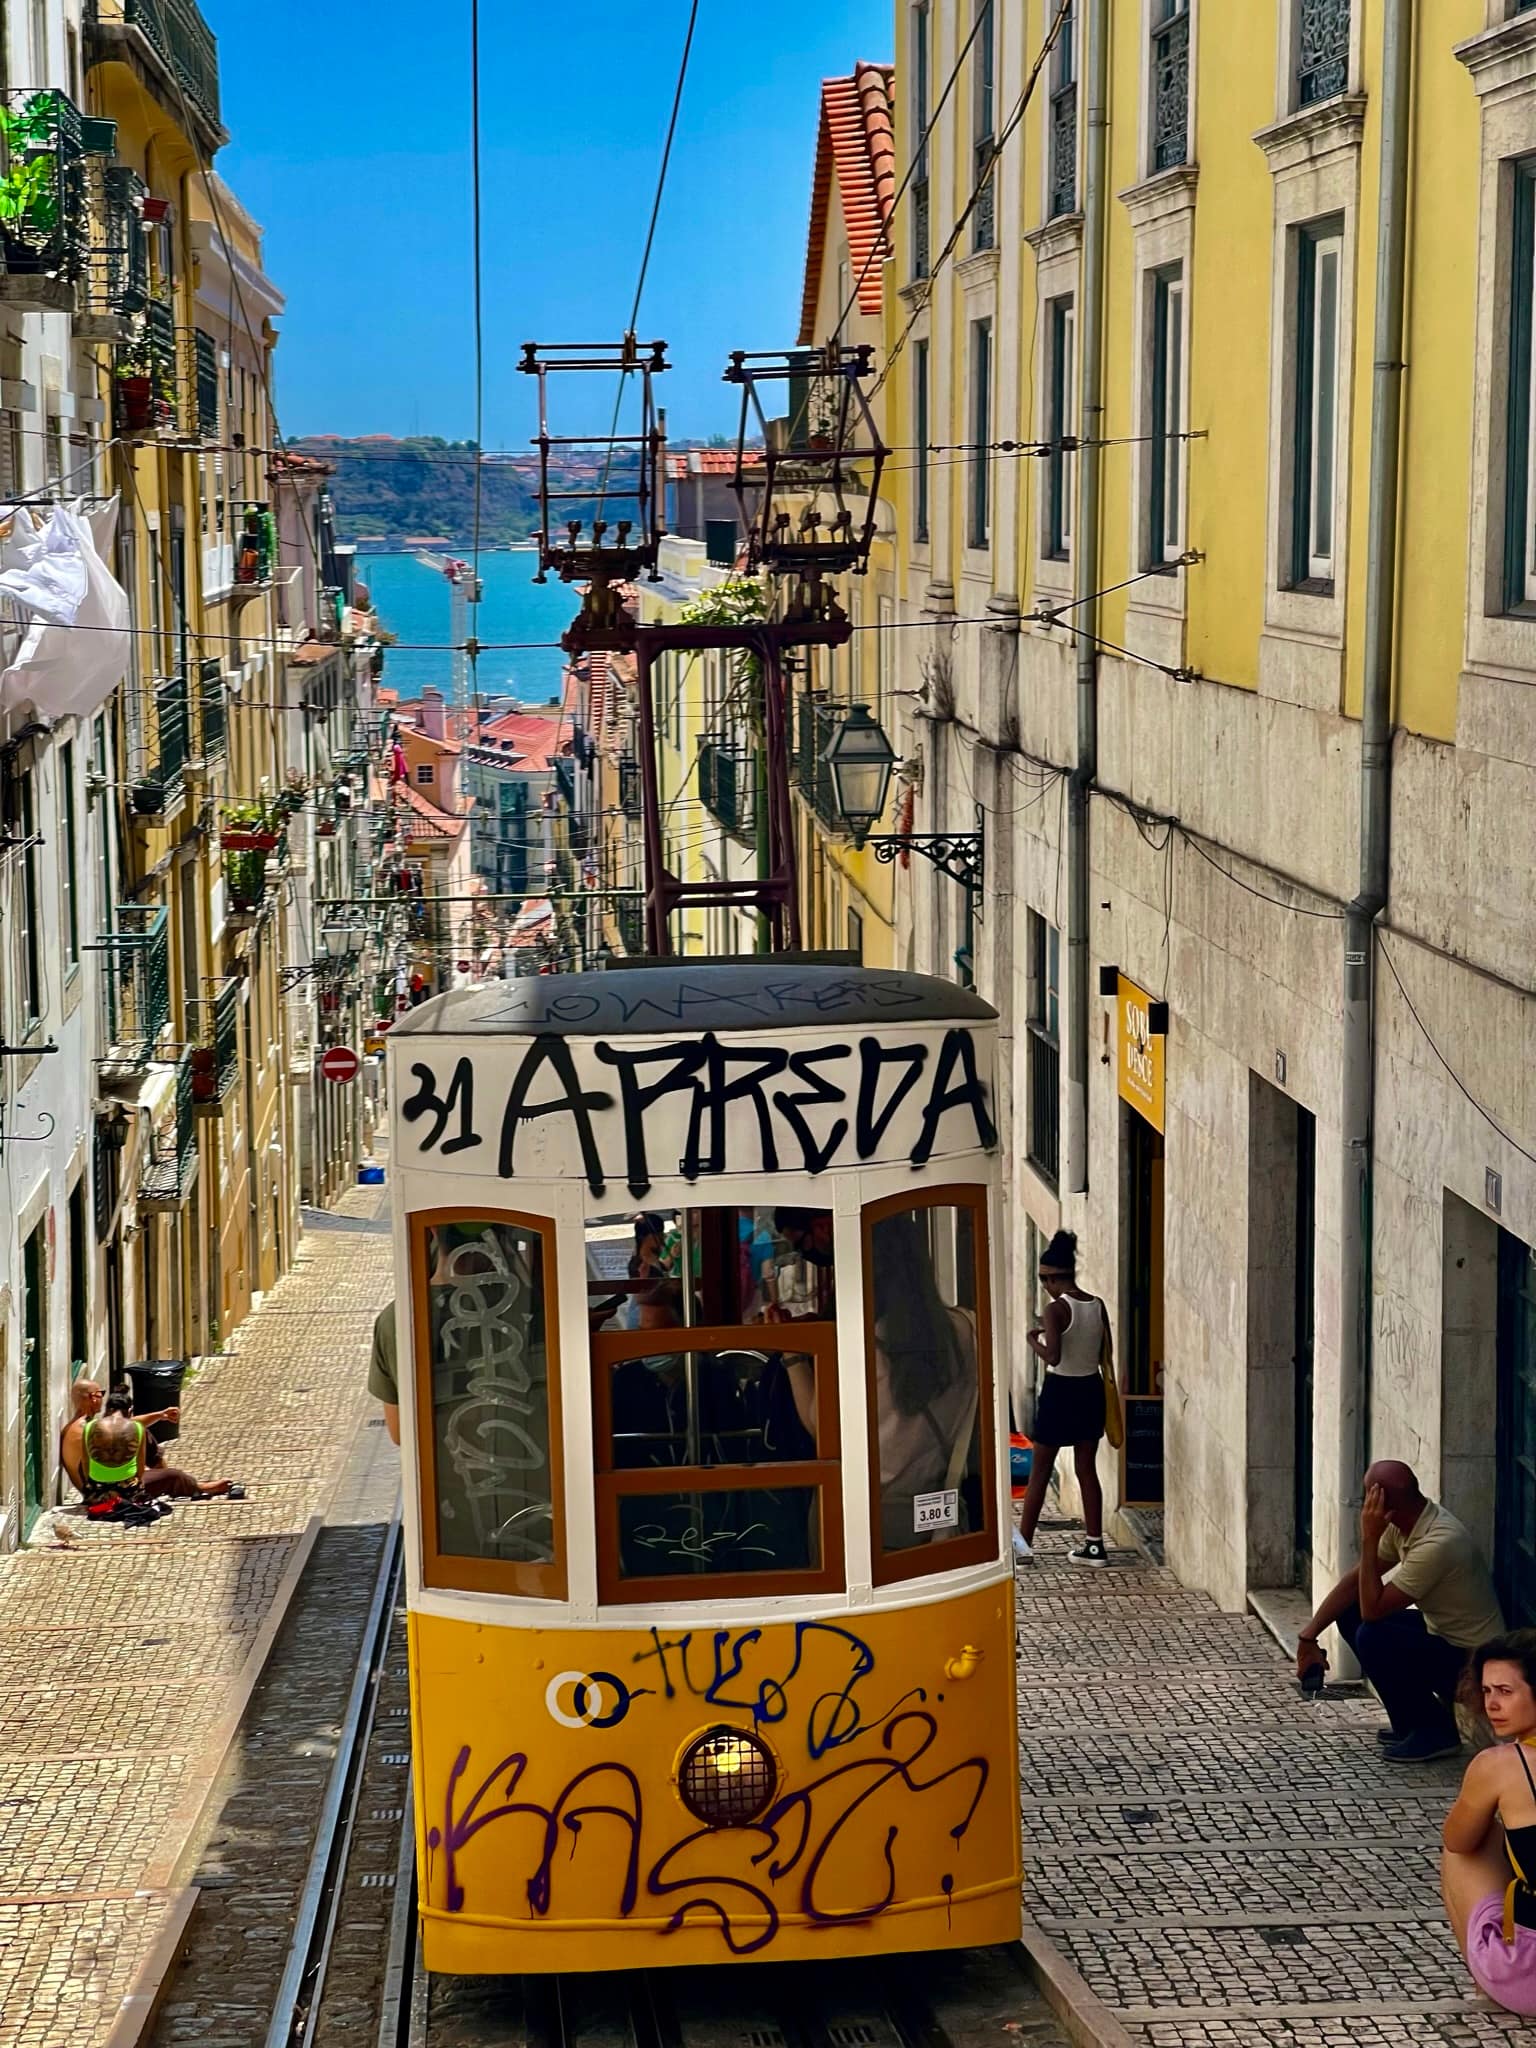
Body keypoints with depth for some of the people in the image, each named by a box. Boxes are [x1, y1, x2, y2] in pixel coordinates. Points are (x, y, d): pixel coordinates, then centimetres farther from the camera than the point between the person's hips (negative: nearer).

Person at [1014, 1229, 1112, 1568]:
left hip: (1061, 1391, -6)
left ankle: (1024, 1540, 10)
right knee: (1087, 1469, 11)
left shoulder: (1056, 1309, -18)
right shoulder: (1098, 1305, 2)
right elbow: (1107, 1355, 6)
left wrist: (1032, 1340, -7)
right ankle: (1095, 1545, 11)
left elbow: (1052, 1356, -25)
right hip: (1091, 1389, 6)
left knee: (1040, 1470, 5)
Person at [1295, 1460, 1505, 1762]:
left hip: (1470, 1661, -9)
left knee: (1372, 1637, -27)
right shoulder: (1403, 1525, -3)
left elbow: (1373, 1609, -28)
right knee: (1349, 1615, 5)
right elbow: (1355, 1581, 3)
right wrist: (1308, 1637, -2)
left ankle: (1435, 1731, -6)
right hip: (1441, 1632, 9)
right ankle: (1412, 1723, 12)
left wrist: (1369, 1539, -27)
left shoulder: (1438, 1543, -31)